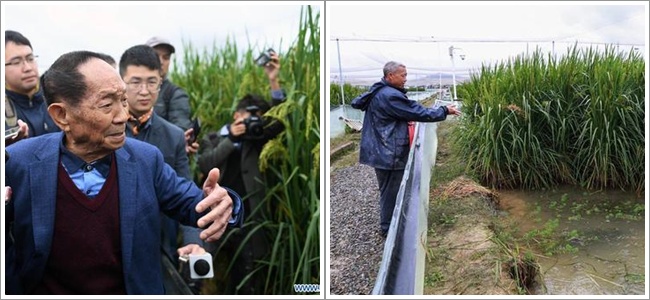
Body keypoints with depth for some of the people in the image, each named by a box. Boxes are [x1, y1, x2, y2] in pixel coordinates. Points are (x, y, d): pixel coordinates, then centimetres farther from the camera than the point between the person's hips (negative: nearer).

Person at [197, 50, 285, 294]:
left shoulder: (254, 140, 11)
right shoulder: (212, 139, 9)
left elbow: (279, 122, -1)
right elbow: (205, 165, -8)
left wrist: (274, 81, -8)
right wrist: (231, 138, -13)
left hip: (247, 218, 1)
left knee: (248, 281, 0)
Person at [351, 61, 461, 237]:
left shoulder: (376, 92, 10)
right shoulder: (391, 96, -21)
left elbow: (356, 103, 23)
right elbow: (419, 113, -19)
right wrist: (445, 111, -7)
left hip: (380, 150, 10)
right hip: (389, 153, -10)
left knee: (388, 190, 20)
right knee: (391, 192, 2)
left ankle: (388, 224, 31)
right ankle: (388, 229, 13)